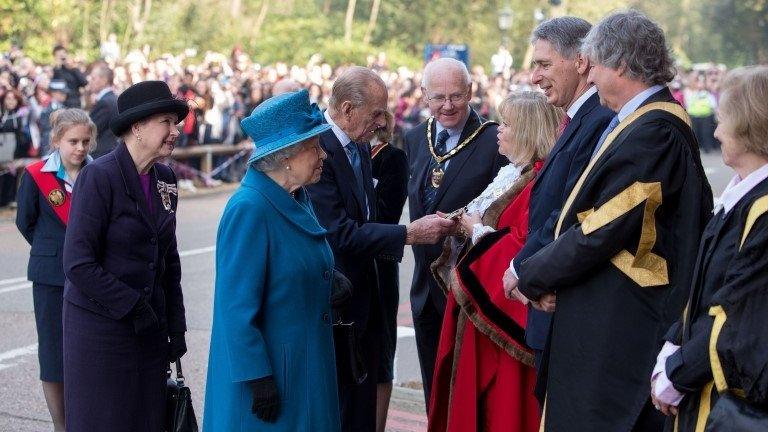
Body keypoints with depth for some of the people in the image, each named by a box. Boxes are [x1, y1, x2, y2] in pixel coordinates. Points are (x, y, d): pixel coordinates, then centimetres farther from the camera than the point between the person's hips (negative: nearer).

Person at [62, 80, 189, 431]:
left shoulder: (164, 179, 7)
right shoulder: (98, 176, -14)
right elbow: (78, 264, -18)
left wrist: (176, 327, 9)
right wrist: (133, 307, -15)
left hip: (150, 327, 6)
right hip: (100, 327, -6)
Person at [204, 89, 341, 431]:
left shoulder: (298, 199, 7)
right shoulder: (249, 208, -20)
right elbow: (237, 305, -22)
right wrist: (257, 378, -22)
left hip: (305, 365, 9)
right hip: (265, 371, -9)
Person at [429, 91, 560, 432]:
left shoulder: (540, 182, -17)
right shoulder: (511, 174, 14)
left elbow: (524, 244, -25)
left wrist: (478, 231, -12)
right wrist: (465, 225, 2)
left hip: (506, 308, -10)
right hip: (479, 298, 10)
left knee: (502, 404, -1)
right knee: (471, 395, 15)